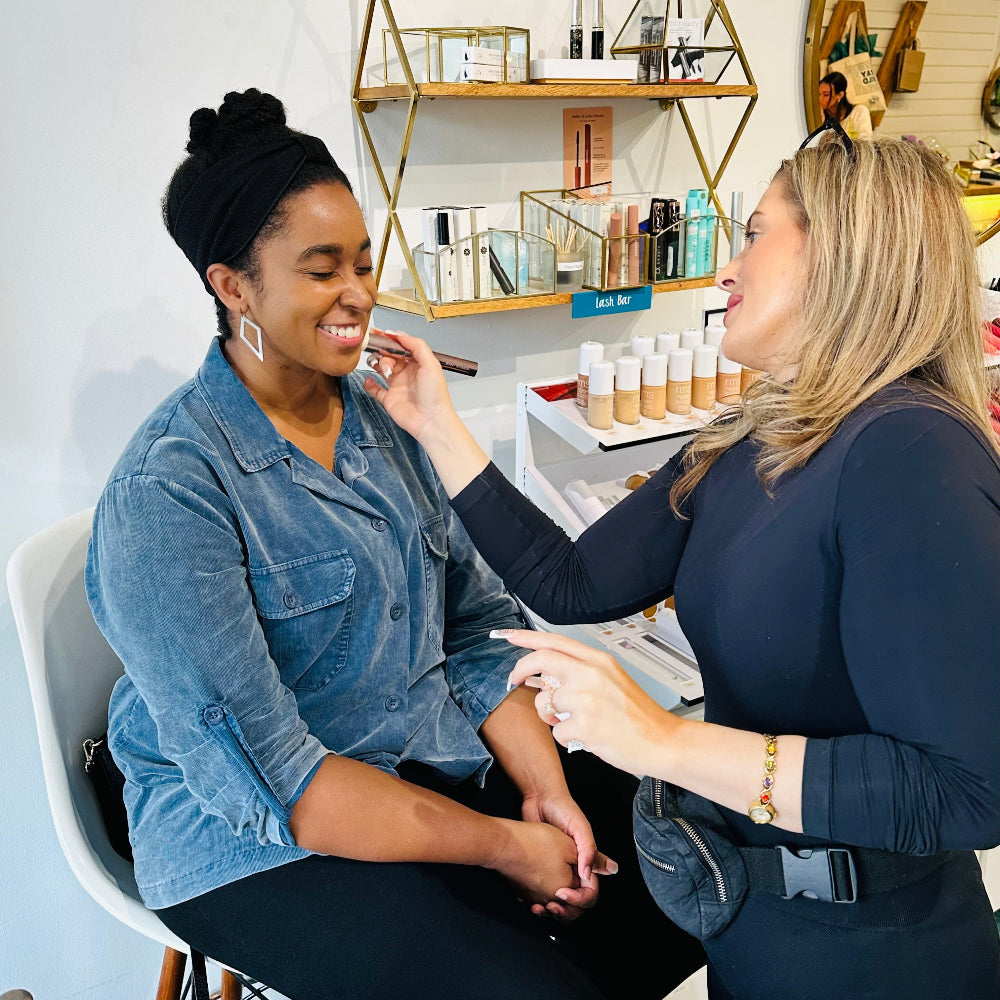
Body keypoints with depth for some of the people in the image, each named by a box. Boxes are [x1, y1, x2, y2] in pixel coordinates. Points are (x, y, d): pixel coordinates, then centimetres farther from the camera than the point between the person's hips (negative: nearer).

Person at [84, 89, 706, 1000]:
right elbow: (262, 773, -22)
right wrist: (503, 847, -19)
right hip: (263, 849, -6)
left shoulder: (384, 422, 4)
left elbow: (478, 623, 4)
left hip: (453, 769, 7)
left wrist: (544, 786, -9)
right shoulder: (169, 491, -19)